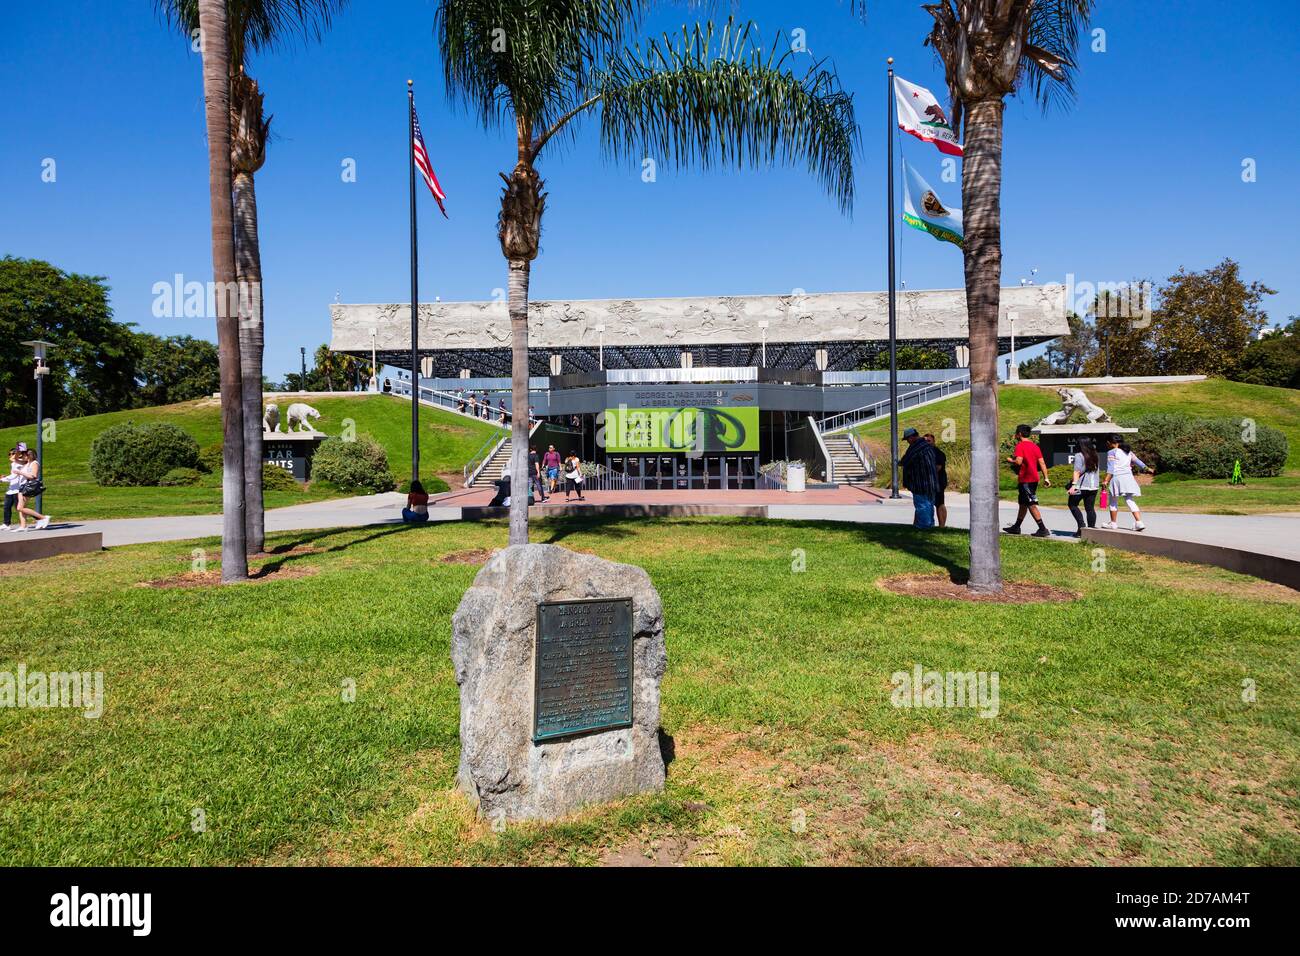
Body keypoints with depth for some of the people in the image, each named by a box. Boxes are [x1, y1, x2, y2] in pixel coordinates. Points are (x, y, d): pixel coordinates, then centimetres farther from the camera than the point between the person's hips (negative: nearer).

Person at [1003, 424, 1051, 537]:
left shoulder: (1020, 445, -12)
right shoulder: (1034, 446, 12)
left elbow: (1018, 462, -23)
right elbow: (1042, 463, 7)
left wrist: (1010, 461, -2)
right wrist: (1046, 478, 6)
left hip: (1025, 479, -9)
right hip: (1034, 478, 9)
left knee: (1032, 505, -8)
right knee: (1023, 503, 18)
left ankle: (1043, 529, -12)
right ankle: (1016, 527, 29)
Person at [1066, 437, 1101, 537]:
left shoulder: (1079, 456, -9)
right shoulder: (1095, 456, 13)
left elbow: (1077, 472, -16)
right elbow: (1095, 470, 20)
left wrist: (1073, 485, -19)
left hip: (1082, 486, -6)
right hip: (1094, 486, 6)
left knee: (1073, 504, 7)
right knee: (1090, 508, 9)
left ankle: (1081, 526, -5)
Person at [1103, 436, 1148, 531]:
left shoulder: (1111, 452, -6)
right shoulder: (1128, 451, 14)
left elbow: (1110, 469, -13)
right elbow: (1137, 461, 23)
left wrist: (1106, 481, -16)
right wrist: (1146, 468, 38)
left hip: (1117, 477, -6)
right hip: (1128, 477, 6)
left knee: (1113, 502, 7)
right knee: (1130, 501, 5)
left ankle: (1113, 523, 12)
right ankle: (1139, 522, -6)